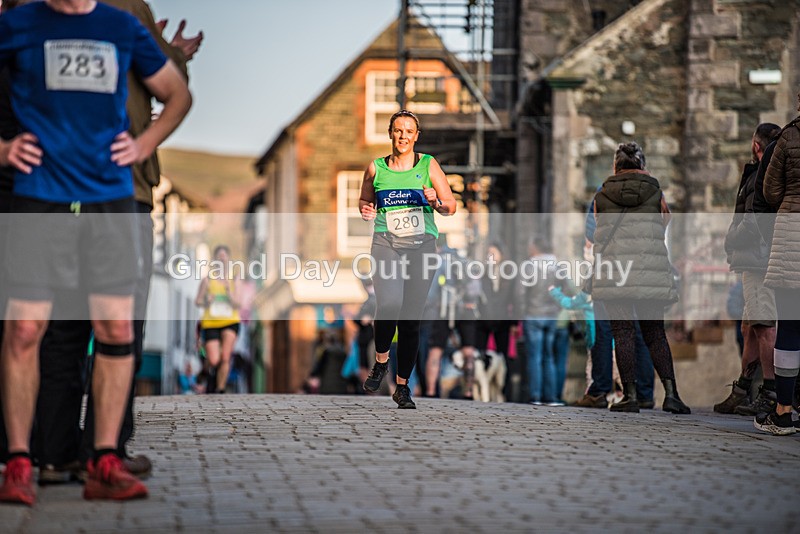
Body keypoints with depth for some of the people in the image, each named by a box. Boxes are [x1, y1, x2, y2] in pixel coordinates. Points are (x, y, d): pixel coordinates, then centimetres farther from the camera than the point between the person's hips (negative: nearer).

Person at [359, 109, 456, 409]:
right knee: (389, 304, -24)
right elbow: (365, 201, 24)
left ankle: (403, 385, 13)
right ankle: (381, 361, 2)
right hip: (386, 242, -1)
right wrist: (365, 210, 1)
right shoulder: (375, 168, 9)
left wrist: (436, 202, -13)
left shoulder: (428, 165, 7)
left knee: (411, 317, 0)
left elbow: (451, 206, 9)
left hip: (421, 245, 1)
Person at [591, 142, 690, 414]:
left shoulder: (601, 197, 8)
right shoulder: (656, 194, 7)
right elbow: (663, 230, 15)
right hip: (651, 271, 1)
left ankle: (630, 395, -4)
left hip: (613, 269, -1)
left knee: (623, 333, 1)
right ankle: (670, 393, -7)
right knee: (655, 334, 5)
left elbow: (602, 232, 14)